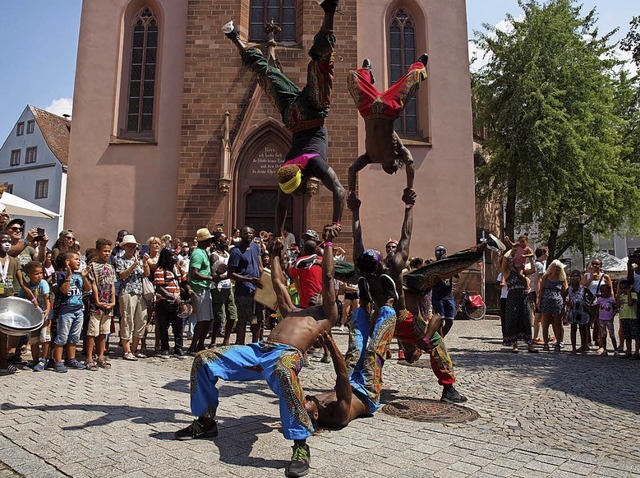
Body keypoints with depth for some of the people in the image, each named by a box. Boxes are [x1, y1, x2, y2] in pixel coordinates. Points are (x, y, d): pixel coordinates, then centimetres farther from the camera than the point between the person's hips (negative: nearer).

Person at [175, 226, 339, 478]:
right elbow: (278, 282, 43)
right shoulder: (293, 311, 36)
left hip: (288, 353, -7)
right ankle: (206, 422, 16)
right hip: (258, 349, 8)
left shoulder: (327, 316, 18)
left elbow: (327, 277, 12)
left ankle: (301, 446, -34)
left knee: (283, 371, -46)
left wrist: (328, 243, 14)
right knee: (203, 360, -1)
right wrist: (276, 254, 50)